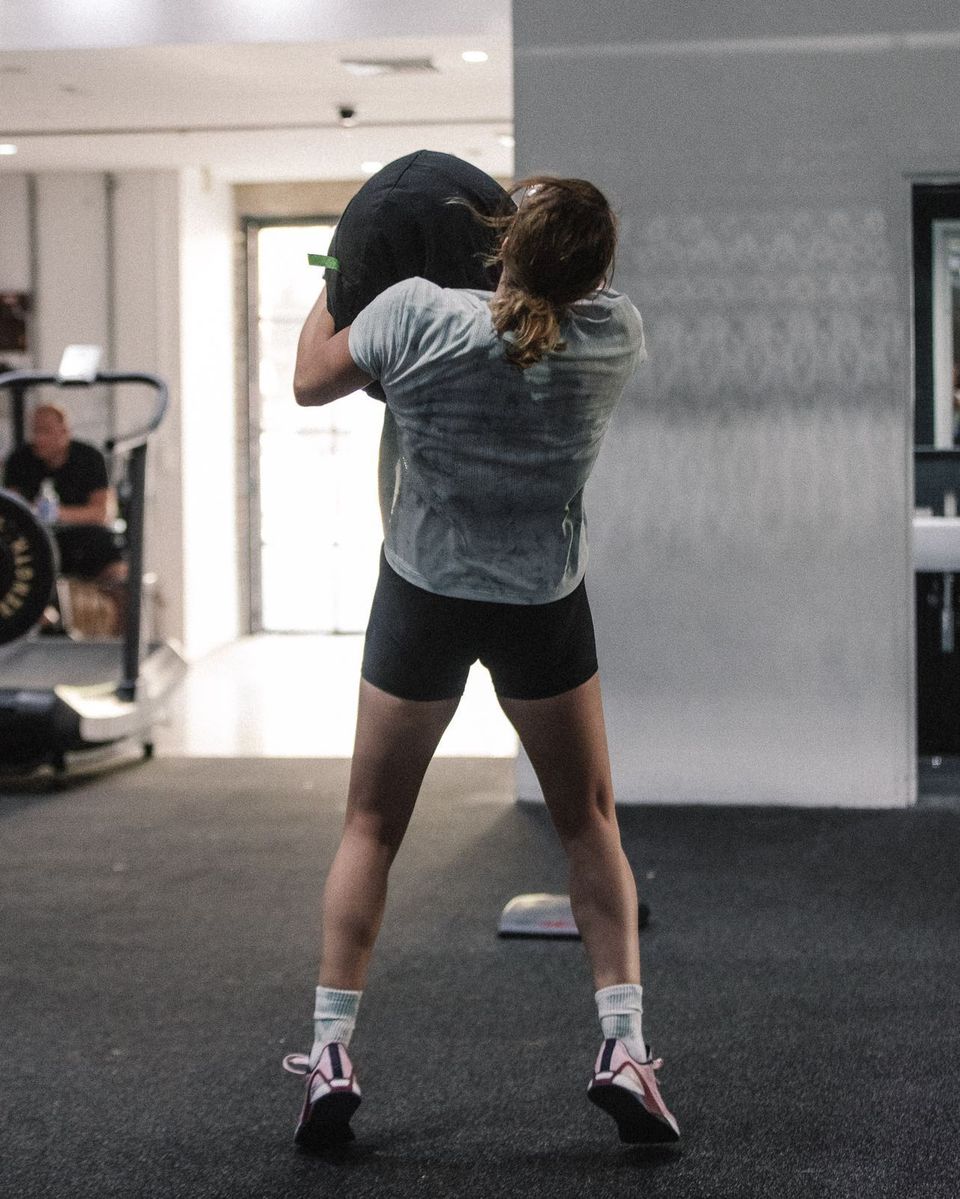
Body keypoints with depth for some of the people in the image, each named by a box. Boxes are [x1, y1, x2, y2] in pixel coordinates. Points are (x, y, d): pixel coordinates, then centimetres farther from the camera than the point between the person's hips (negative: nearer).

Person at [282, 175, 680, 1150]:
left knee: (371, 827, 11)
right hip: (546, 606, 1)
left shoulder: (414, 315, -16)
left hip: (423, 597, -1)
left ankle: (330, 1053, 8)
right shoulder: (614, 335, -10)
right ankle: (623, 1046, 6)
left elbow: (311, 382, 1)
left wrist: (329, 291, 17)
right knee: (589, 824, 14)